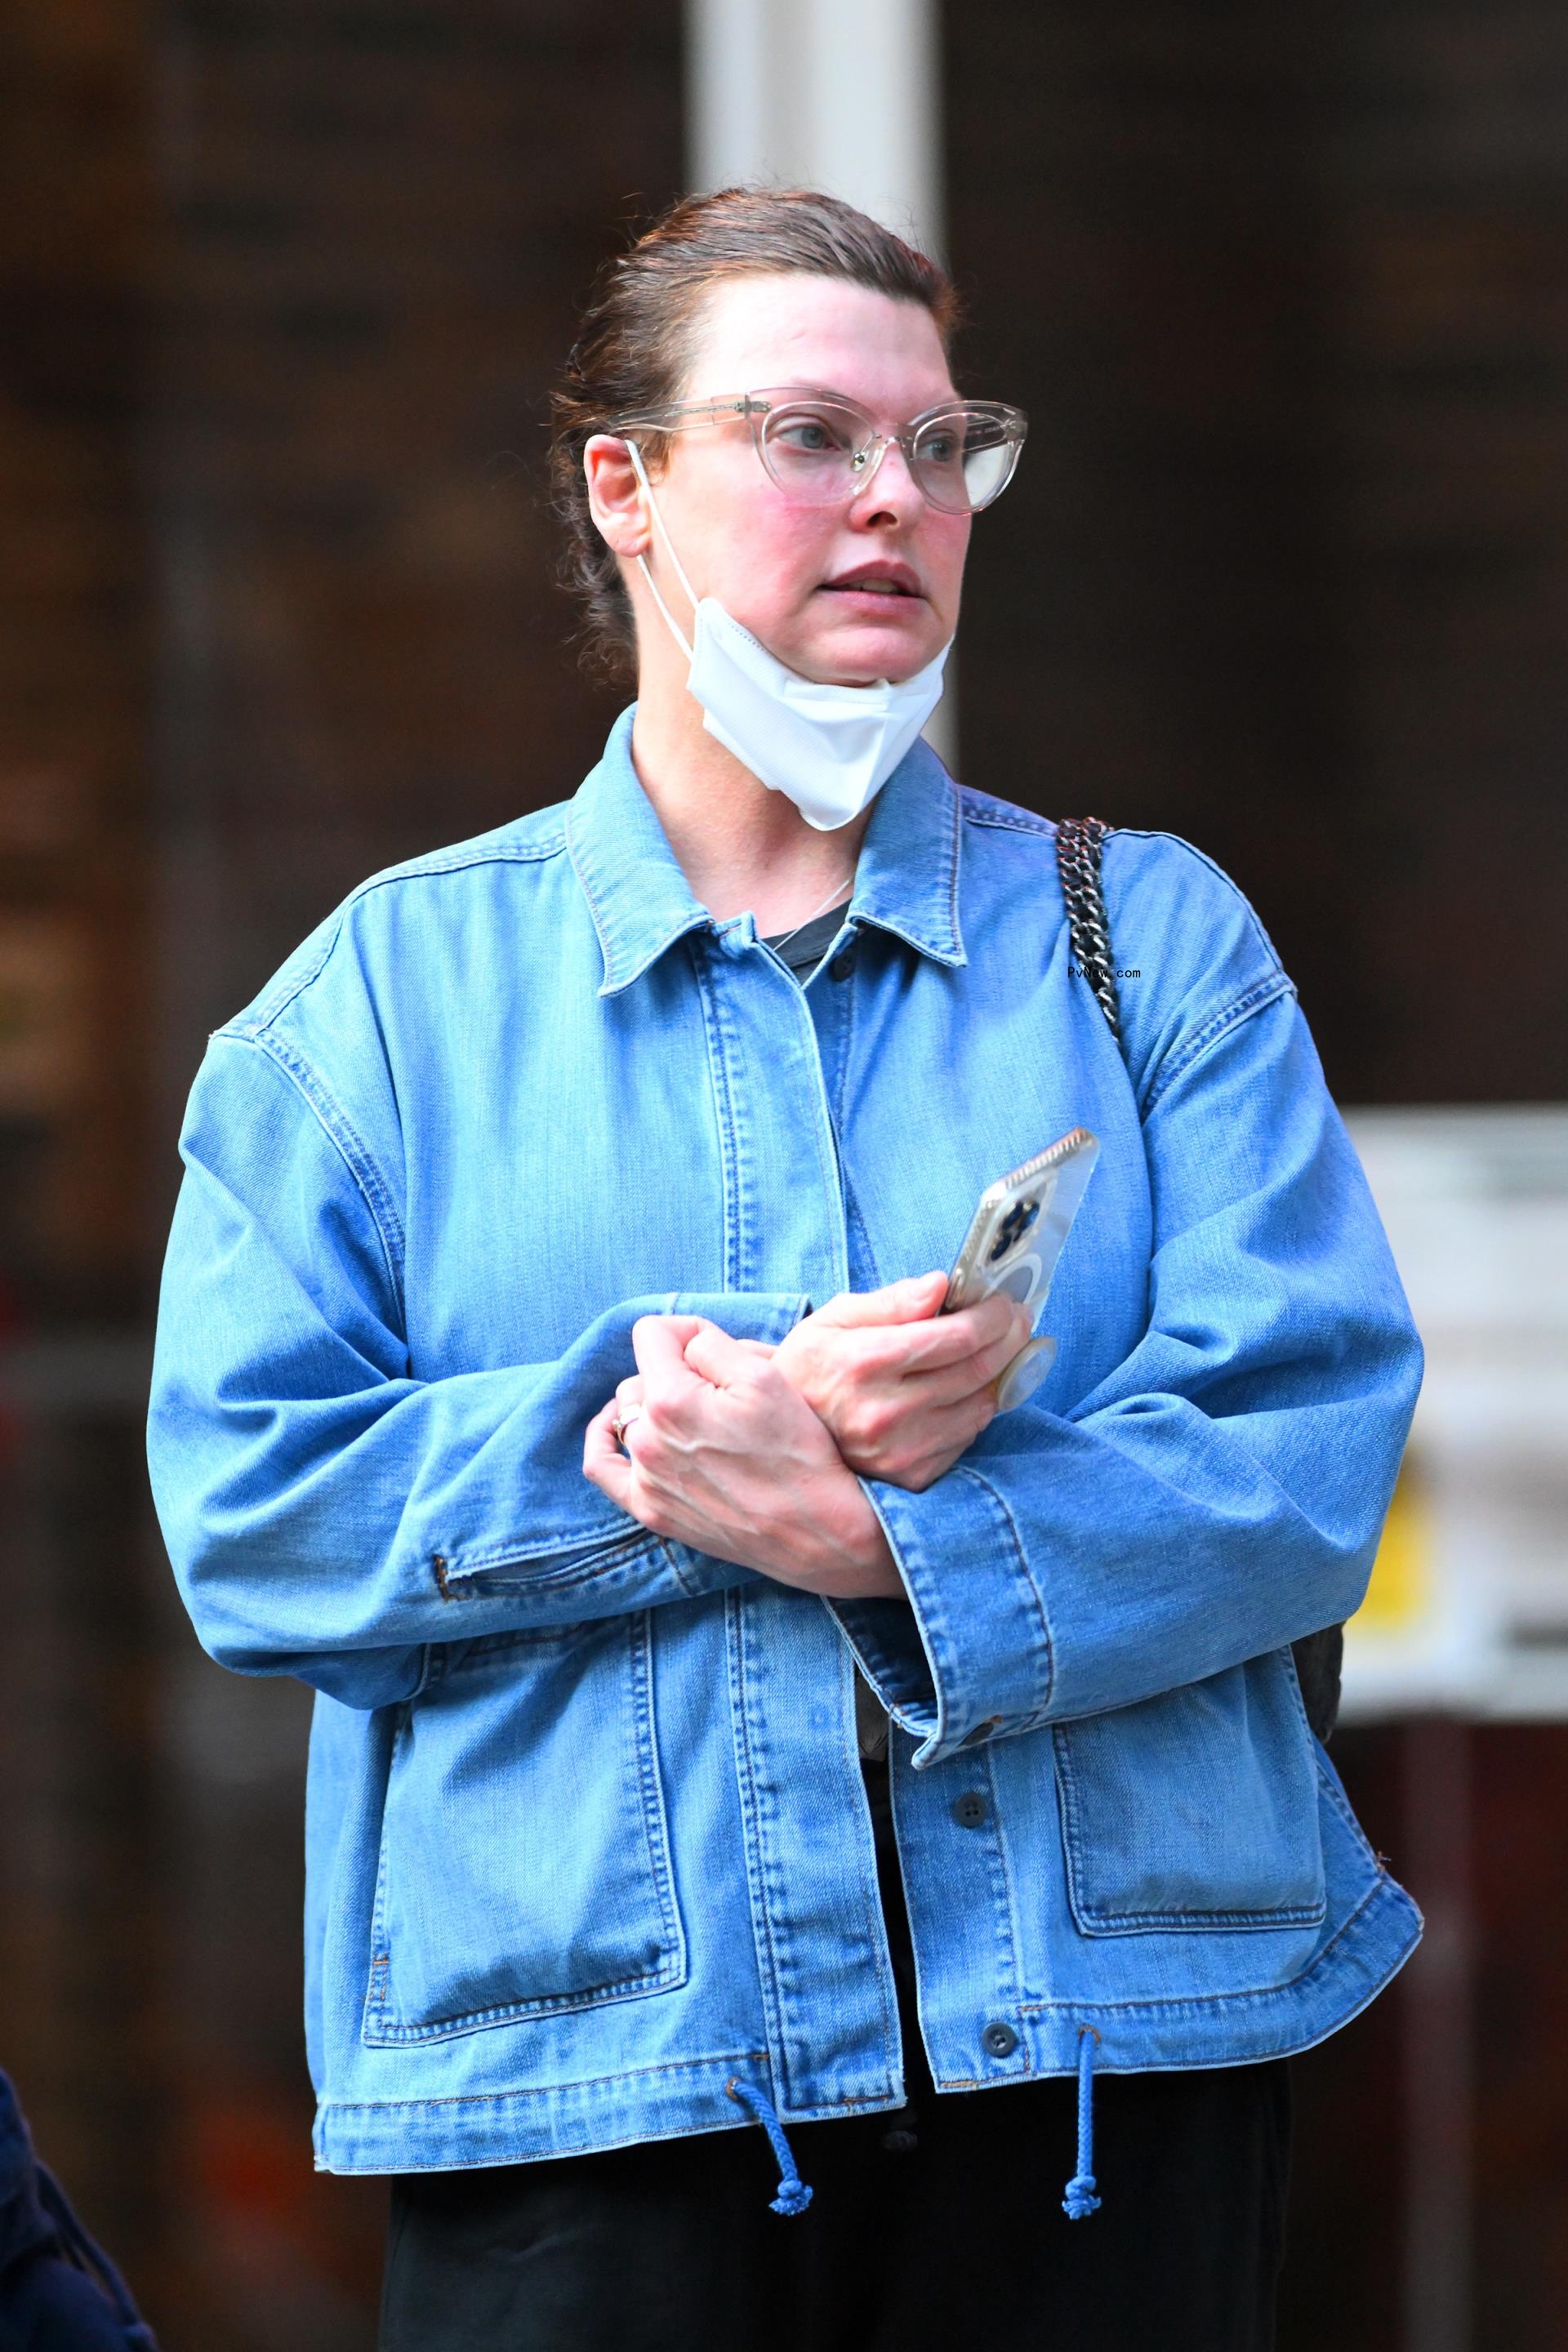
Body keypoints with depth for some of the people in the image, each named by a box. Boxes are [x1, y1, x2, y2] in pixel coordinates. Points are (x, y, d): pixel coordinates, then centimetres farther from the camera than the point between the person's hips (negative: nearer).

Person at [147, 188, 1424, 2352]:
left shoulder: (1156, 939, 11)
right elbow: (248, 1499, -4)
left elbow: (1311, 1449, -2)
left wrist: (882, 1541, -17)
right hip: (576, 2074, -1)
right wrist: (755, 1410, -14)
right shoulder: (391, 991, 9)